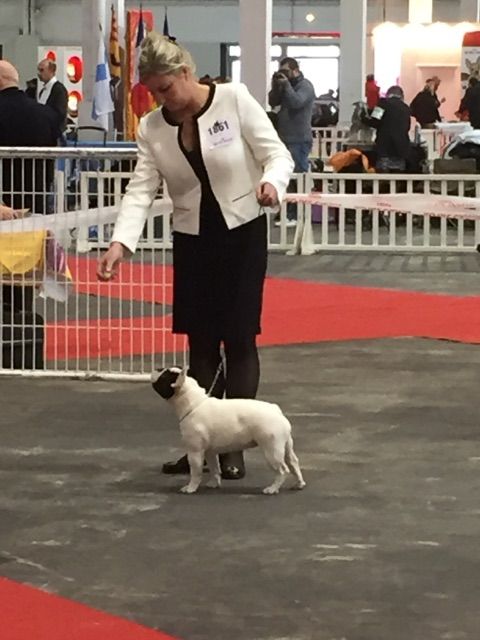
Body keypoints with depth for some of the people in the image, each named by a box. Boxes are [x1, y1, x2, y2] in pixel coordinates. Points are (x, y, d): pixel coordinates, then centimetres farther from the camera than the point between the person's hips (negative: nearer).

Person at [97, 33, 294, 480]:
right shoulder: (151, 128, -3)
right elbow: (141, 189, -8)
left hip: (242, 232, -4)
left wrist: (271, 182, -35)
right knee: (200, 341, 7)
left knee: (238, 338, -2)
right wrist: (120, 243, -23)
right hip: (192, 238, 4)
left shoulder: (234, 100, -14)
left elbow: (277, 154, -13)